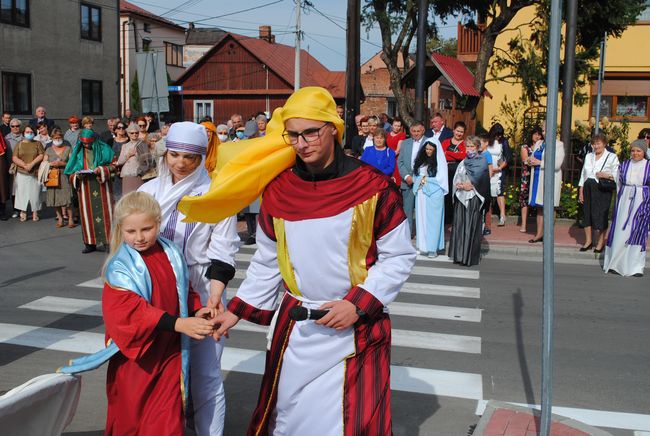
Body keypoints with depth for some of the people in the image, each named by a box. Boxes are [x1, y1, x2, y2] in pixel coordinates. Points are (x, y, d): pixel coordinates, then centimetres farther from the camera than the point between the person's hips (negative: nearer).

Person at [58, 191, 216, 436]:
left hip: (170, 351, 3)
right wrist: (178, 323, -33)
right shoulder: (120, 267, -15)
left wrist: (195, 311, -4)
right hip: (135, 355, -3)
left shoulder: (172, 255, 2)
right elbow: (131, 311, -26)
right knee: (130, 415, 13)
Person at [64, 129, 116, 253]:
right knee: (87, 214, 2)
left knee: (105, 212, -3)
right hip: (85, 186, 3)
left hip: (102, 185, -2)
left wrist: (101, 170, -15)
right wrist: (77, 176, -9)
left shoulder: (103, 149, 0)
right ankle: (90, 243, 8)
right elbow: (71, 172, 13)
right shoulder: (78, 152, 8)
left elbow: (113, 165, 1)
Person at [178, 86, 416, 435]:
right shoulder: (278, 189, -1)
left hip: (355, 326, -3)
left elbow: (399, 256, -6)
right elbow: (267, 261, 10)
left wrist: (358, 304, -15)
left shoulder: (371, 186, -12)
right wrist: (236, 310, 7)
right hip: (294, 327, 3)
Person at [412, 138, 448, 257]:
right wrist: (421, 180, -6)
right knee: (421, 218, 6)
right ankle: (423, 246, 12)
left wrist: (426, 180, -6)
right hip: (421, 194, 5)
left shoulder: (439, 161, -3)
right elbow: (416, 175, 14)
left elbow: (441, 179, -6)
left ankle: (433, 247, -1)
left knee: (432, 220, -3)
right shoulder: (421, 160, 12)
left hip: (434, 194, -5)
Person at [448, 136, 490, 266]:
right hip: (461, 198, 6)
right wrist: (460, 185, -5)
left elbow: (479, 179, -10)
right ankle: (459, 255, 9)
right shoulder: (463, 162, 18)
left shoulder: (482, 162, 1)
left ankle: (471, 256, -4)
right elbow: (456, 178, 13)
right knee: (459, 225, 4)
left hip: (474, 199, -6)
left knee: (472, 227, -7)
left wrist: (469, 186, -12)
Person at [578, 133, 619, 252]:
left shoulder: (612, 157, -1)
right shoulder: (588, 156, 15)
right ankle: (588, 240, 20)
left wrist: (607, 176, -24)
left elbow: (617, 176, -4)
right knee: (587, 213, 7)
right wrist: (581, 192, 10)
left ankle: (601, 242, 11)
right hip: (588, 188, 5)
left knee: (601, 214, -1)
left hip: (603, 190, -5)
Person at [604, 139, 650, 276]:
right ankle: (615, 263, 14)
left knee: (637, 233, -3)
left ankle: (636, 267, 7)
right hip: (624, 202, 2)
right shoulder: (624, 165, 6)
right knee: (620, 232, 3)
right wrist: (618, 202, 8)